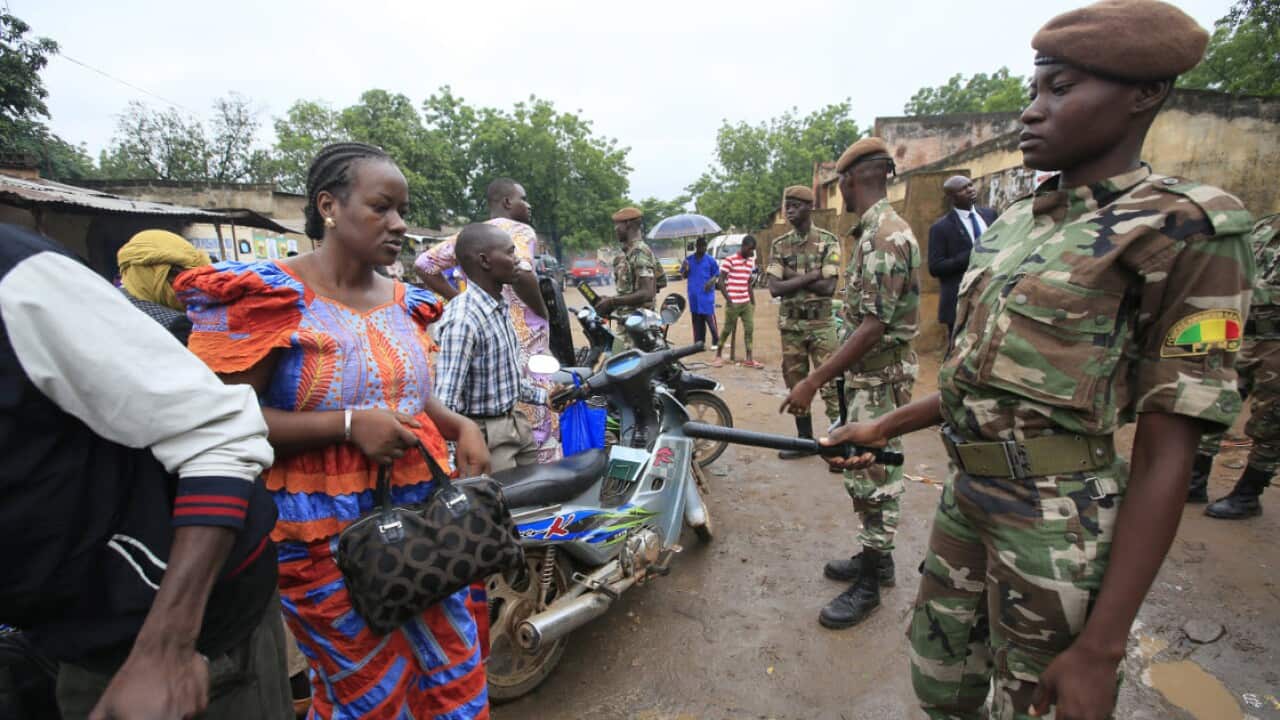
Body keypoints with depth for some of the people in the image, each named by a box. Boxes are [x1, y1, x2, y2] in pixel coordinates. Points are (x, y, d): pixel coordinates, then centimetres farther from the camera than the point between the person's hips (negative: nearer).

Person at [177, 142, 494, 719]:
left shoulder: (404, 302, 8)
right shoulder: (265, 296, -10)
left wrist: (461, 426, 1)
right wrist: (348, 425, -24)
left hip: (423, 510, 6)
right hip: (327, 534, -5)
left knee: (456, 671, 16)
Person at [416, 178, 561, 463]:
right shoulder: (520, 231, -7)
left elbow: (425, 263, 12)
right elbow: (521, 273, -27)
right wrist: (543, 311, -12)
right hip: (523, 339, -7)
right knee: (538, 424, 0)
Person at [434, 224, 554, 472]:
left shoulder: (500, 308, 5)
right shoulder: (463, 319, -25)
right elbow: (444, 403, -27)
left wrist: (543, 396, 15)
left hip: (516, 424, 9)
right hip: (486, 435, -9)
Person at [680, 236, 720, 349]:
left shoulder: (710, 260, -1)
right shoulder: (688, 259, 7)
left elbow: (716, 274, 3)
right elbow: (684, 276, 11)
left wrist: (712, 281, -17)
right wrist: (685, 269, -11)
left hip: (706, 294, -3)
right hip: (694, 295, 3)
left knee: (710, 318, -5)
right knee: (697, 320, 8)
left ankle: (716, 342, 4)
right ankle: (698, 343, 16)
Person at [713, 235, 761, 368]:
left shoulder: (751, 262, 11)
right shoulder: (729, 260, -10)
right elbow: (720, 282, -10)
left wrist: (753, 302, 15)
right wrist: (729, 301, -15)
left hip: (746, 303, 6)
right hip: (733, 303, -6)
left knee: (749, 329, 4)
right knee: (728, 330, 3)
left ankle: (749, 359, 10)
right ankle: (718, 356, 18)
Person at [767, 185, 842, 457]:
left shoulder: (828, 241, -4)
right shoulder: (779, 245, 5)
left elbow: (828, 287, -14)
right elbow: (775, 288, -8)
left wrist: (792, 277, -11)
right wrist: (811, 275, -13)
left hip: (821, 323, -4)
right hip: (790, 324, 4)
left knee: (830, 383, -4)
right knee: (796, 383, 10)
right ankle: (805, 439, 23)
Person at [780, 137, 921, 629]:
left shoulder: (885, 236, -20)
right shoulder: (874, 231, 13)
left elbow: (874, 326, -26)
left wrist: (814, 381, -26)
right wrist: (831, 370, 20)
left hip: (882, 379, -10)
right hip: (867, 374, 10)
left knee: (874, 478, 0)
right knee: (863, 471, 18)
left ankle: (869, 584, 14)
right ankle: (876, 557, 33)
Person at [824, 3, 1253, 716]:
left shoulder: (1185, 229, -12)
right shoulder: (1015, 223, 8)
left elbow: (1166, 457, -15)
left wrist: (1102, 646, -16)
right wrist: (881, 429, 13)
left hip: (1056, 524, -6)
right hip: (968, 496, 7)